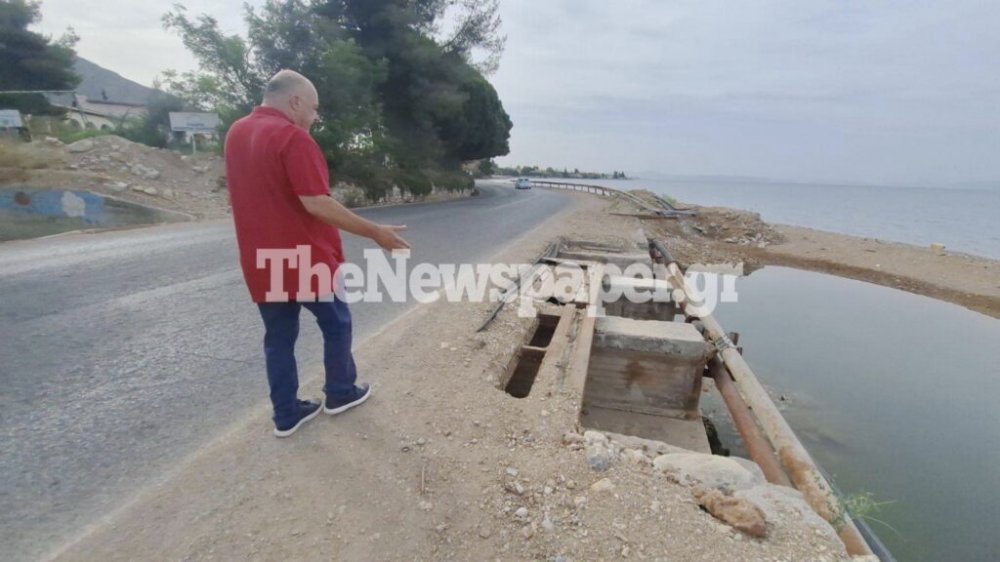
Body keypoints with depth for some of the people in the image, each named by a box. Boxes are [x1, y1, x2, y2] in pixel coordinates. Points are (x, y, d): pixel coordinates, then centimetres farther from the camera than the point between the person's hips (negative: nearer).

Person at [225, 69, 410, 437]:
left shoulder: (236, 133, 10)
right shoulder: (292, 136, -17)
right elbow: (316, 203, -24)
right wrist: (374, 232, -21)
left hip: (262, 261, 7)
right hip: (307, 258, -7)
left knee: (278, 337, 13)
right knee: (336, 324, 13)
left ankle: (287, 414, 23)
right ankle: (340, 393, 28)